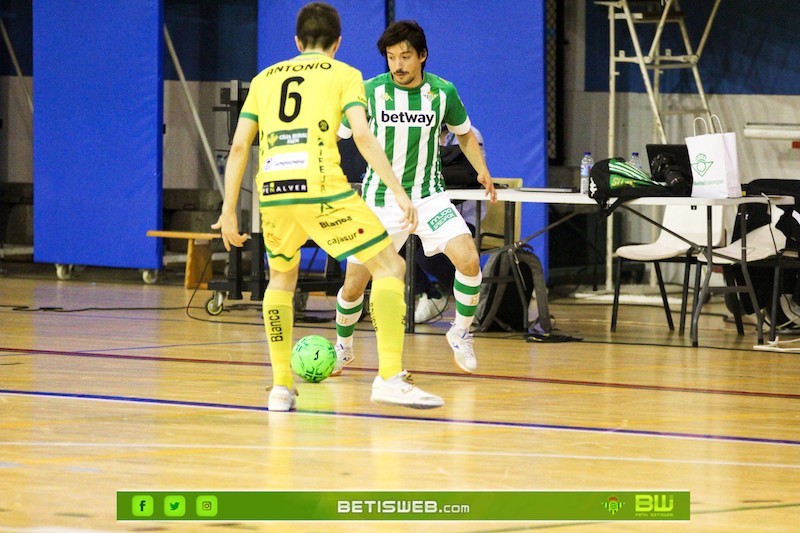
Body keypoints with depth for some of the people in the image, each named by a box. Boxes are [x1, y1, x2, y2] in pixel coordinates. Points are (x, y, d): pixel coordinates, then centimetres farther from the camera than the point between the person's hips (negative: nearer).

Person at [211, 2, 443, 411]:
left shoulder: (265, 78, 23)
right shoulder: (344, 75, 12)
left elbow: (239, 146, 16)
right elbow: (362, 135, -3)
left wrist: (229, 210, 19)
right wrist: (398, 191, -6)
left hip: (272, 192, 4)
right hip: (322, 189, -4)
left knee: (282, 277, 28)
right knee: (389, 267, 5)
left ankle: (281, 387, 21)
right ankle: (390, 377, -11)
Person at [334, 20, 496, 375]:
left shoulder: (442, 92, -5)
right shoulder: (370, 91, -9)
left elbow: (464, 133, 14)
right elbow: (335, 134, 0)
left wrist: (482, 170, 4)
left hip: (428, 196, 0)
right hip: (380, 200, 0)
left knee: (468, 259, -23)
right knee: (354, 285, 2)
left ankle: (460, 334, -1)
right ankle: (343, 346, 33)